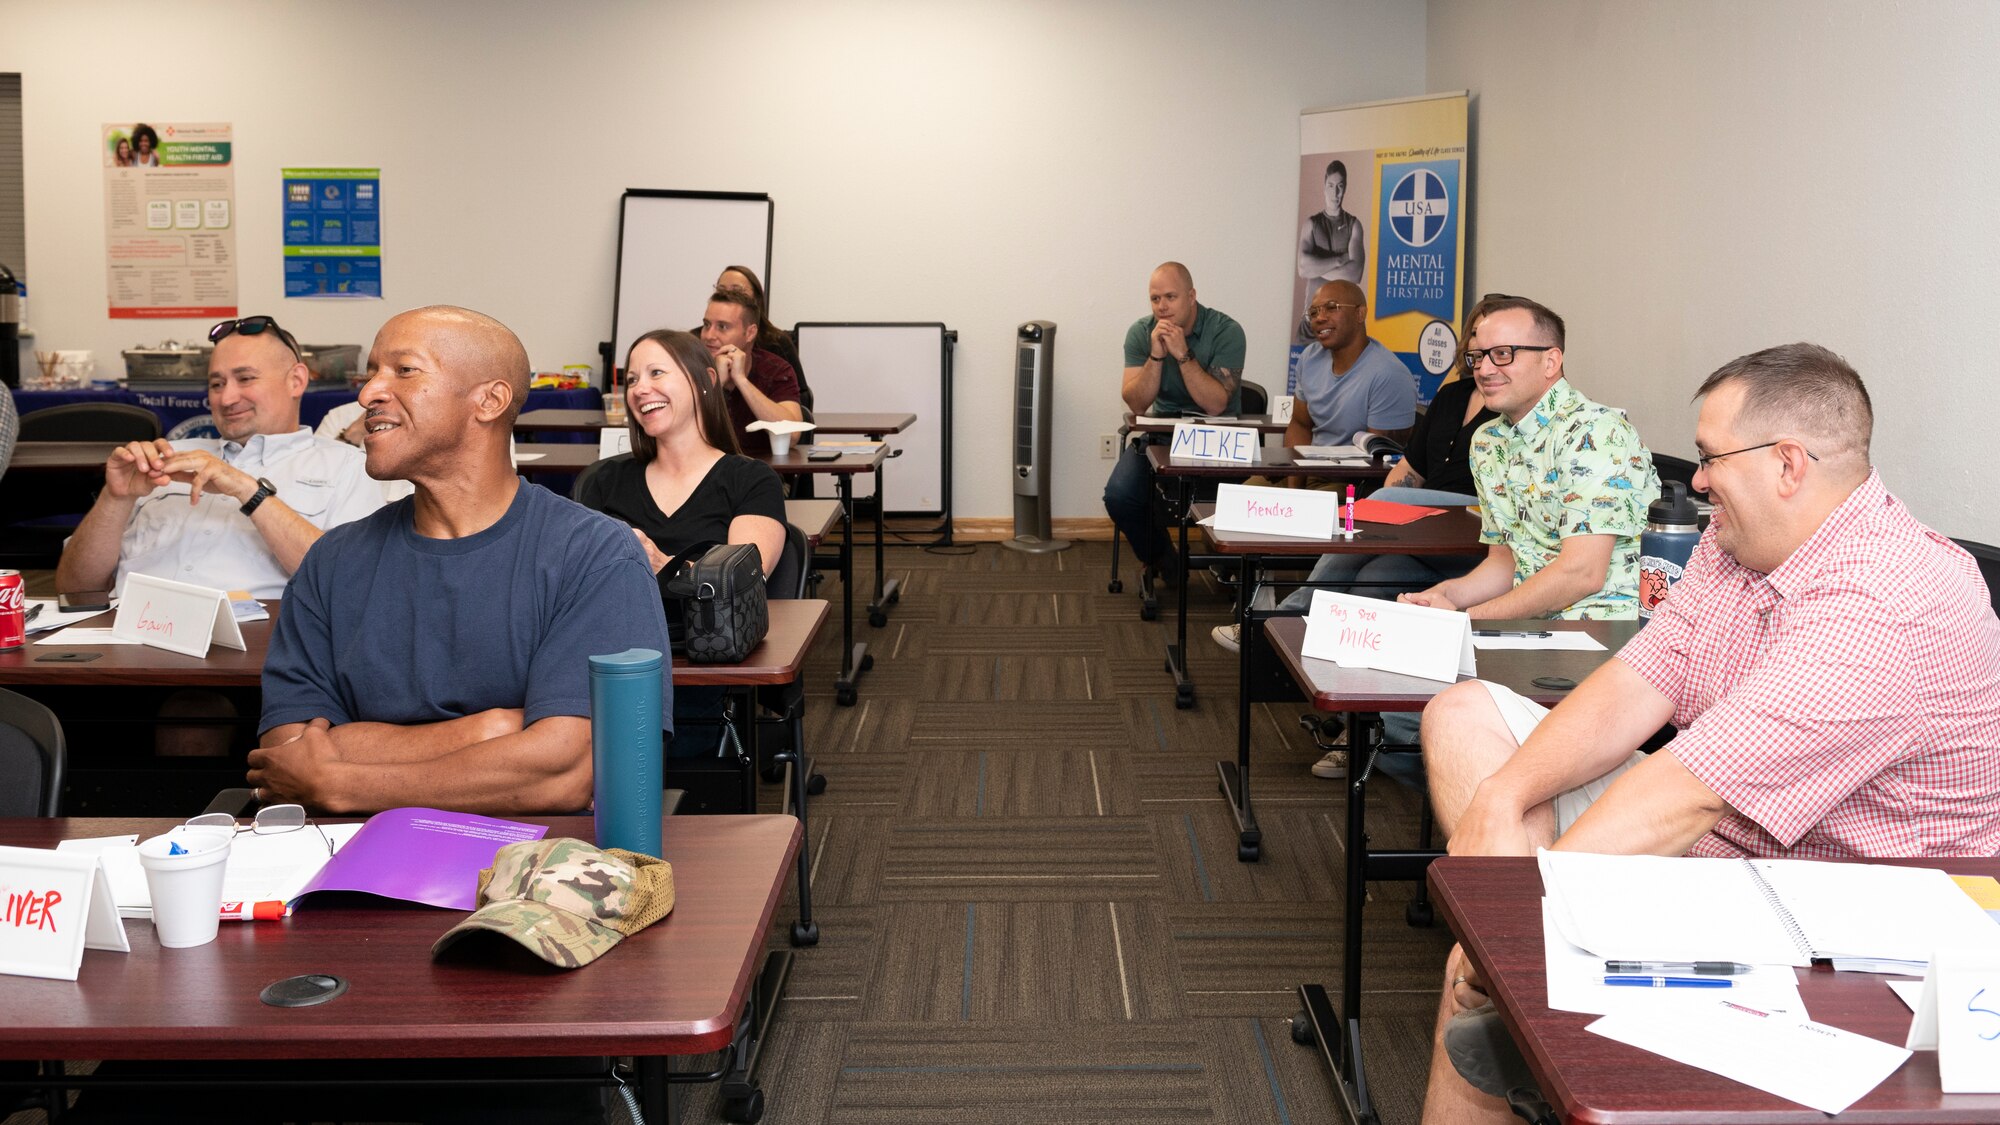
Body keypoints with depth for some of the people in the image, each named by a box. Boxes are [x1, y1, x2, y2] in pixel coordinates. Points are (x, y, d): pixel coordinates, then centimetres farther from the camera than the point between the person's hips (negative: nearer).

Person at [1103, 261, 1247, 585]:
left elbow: (1216, 404, -20)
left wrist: (1183, 354, -26)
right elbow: (1136, 404, -9)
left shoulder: (1225, 332, -11)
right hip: (1161, 432, 3)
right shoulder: (1141, 333, -1)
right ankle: (1161, 562, 9)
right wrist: (1156, 355, -21)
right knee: (1118, 495, -20)